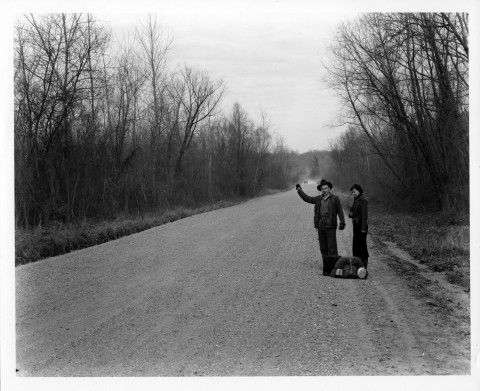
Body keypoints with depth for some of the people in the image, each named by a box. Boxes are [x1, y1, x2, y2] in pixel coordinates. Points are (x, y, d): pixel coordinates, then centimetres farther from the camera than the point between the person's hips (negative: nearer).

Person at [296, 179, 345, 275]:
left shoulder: (335, 199, -1)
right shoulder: (318, 199, 13)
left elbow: (340, 211, -5)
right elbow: (307, 198, 24)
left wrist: (342, 223, -16)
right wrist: (299, 190, 17)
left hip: (330, 227, -5)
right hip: (321, 227, 5)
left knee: (332, 248, -8)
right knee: (323, 249, 6)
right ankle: (326, 269, 13)